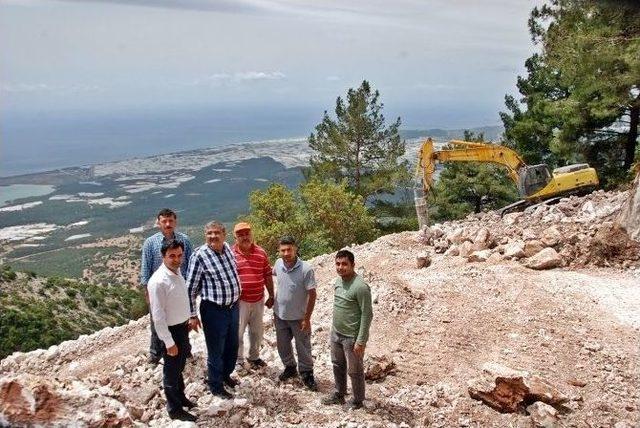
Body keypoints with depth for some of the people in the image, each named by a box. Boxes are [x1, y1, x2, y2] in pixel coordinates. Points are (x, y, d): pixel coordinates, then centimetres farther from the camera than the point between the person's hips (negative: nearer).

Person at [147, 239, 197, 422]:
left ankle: (180, 397, 45)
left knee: (180, 366, 25)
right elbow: (158, 317, -24)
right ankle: (174, 409, 28)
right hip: (171, 331, -8)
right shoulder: (158, 281, -27)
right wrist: (169, 342, -21)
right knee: (172, 370, 10)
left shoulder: (177, 272, 0)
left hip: (183, 326, 8)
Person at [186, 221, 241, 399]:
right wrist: (192, 315, -12)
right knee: (216, 350, 9)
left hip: (233, 306, 6)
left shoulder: (228, 249, 0)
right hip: (213, 310, -6)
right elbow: (191, 288, -13)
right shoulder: (199, 256, -18)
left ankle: (226, 374, 46)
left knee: (233, 345, 22)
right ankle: (215, 385, 30)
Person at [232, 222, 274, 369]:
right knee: (237, 332, 6)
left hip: (258, 300, 3)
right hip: (239, 301, -3)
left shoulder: (261, 253, 1)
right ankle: (238, 361, 23)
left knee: (257, 331, 16)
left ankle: (254, 357, 36)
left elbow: (268, 276, 7)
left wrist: (271, 296, 8)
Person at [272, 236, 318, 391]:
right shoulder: (278, 264, -10)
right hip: (280, 315, 4)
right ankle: (290, 367, 43)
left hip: (298, 317, -4)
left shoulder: (306, 269, -25)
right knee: (283, 346, 20)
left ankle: (306, 373, 30)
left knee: (303, 348, 11)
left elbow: (312, 295, -18)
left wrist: (307, 318, -15)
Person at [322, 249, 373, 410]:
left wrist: (361, 341, -21)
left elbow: (367, 315, -22)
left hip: (352, 337, -8)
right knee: (338, 365, 22)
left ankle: (357, 401, 29)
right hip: (336, 333, 8)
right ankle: (339, 394, 41)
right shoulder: (339, 280, 1)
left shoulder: (360, 287, -25)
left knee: (354, 370, 9)